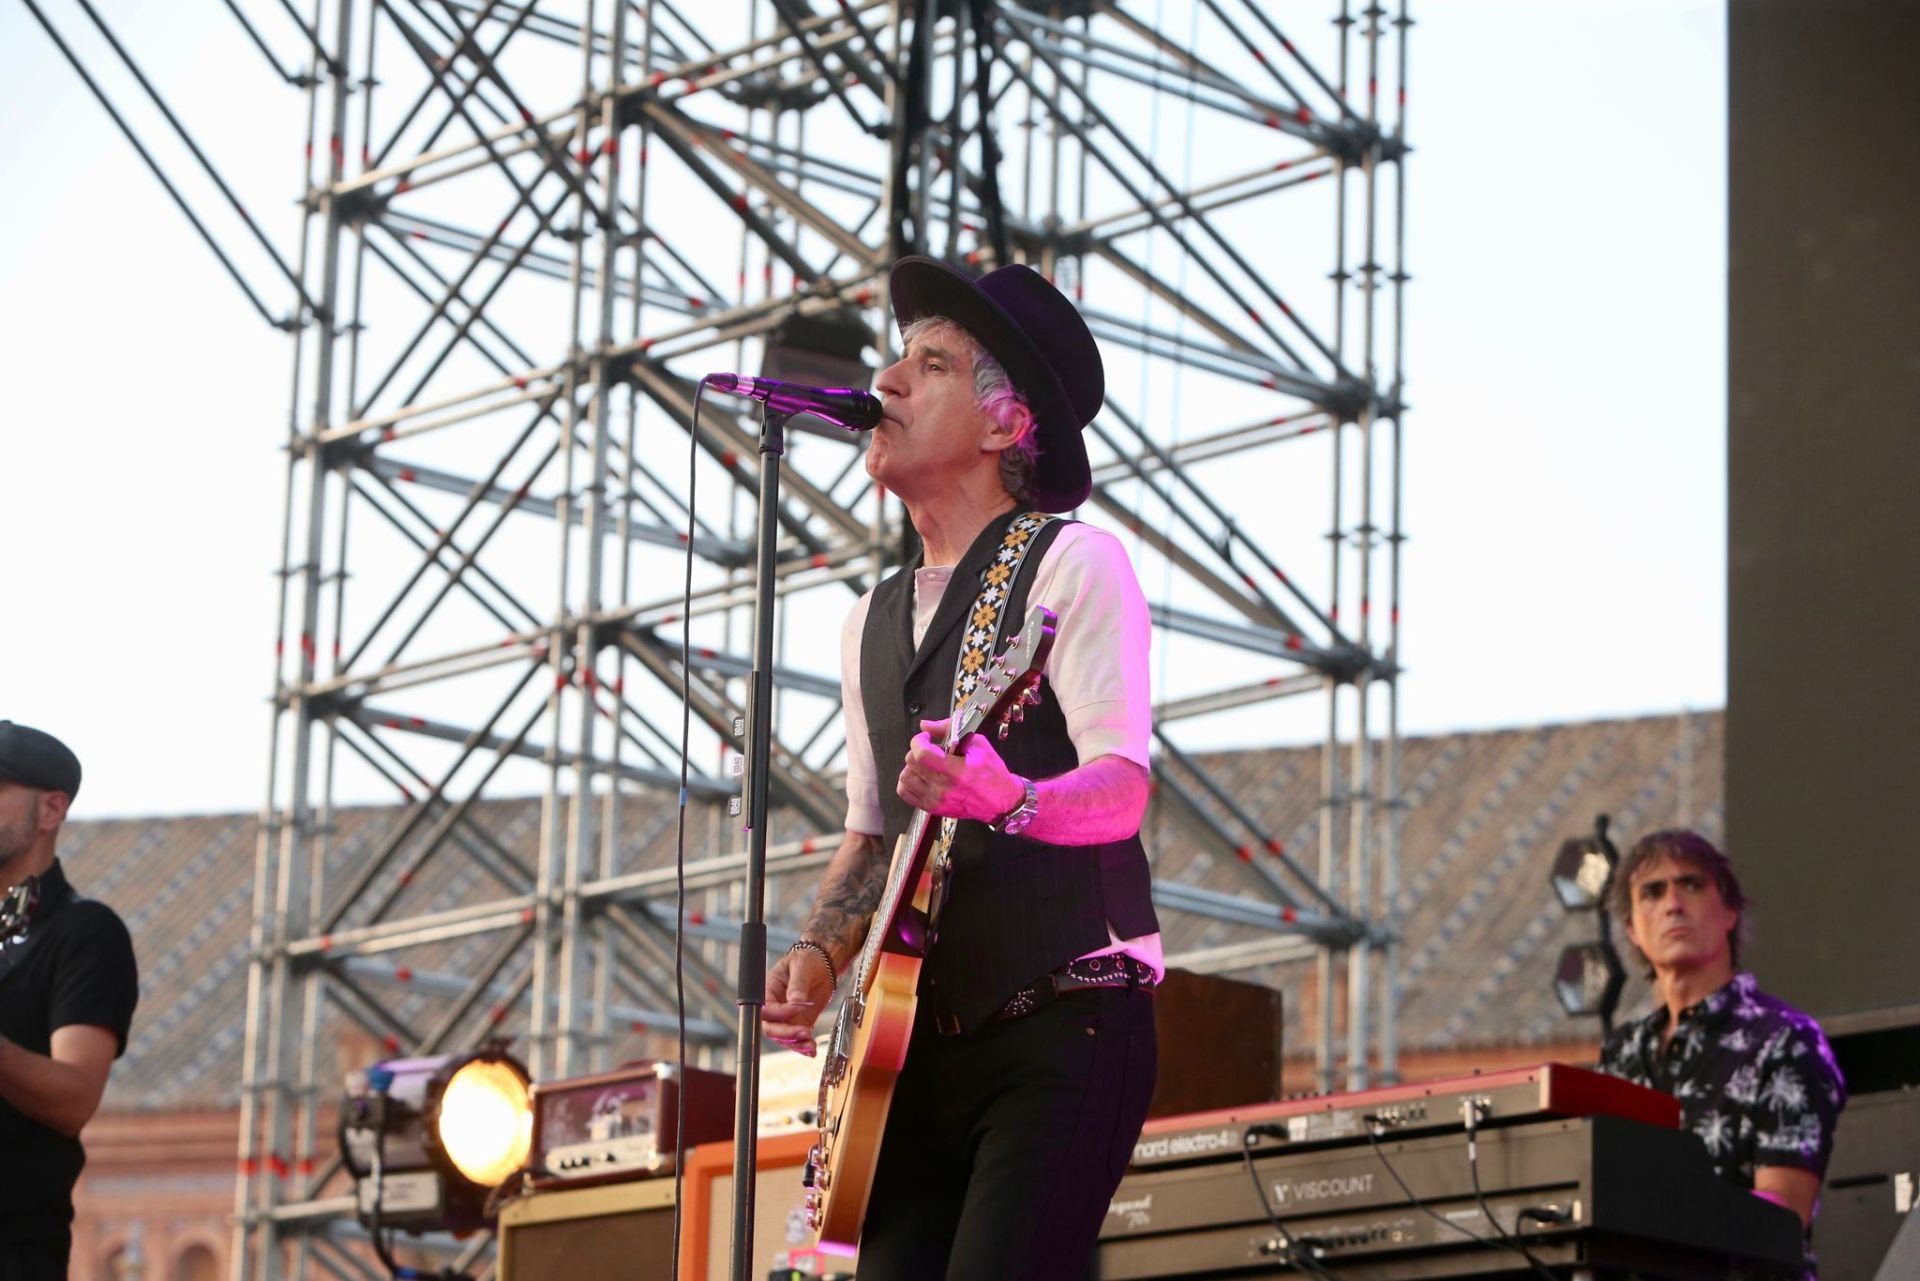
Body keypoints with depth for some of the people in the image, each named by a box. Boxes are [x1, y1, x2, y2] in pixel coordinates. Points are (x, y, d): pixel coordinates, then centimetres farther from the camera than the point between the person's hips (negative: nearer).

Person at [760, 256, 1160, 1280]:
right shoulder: (873, 623, 19)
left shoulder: (1072, 564, -4)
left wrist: (1005, 802, -37)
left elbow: (1121, 791, -16)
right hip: (918, 1043, 7)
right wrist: (818, 954, 5)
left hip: (1062, 1029, -7)